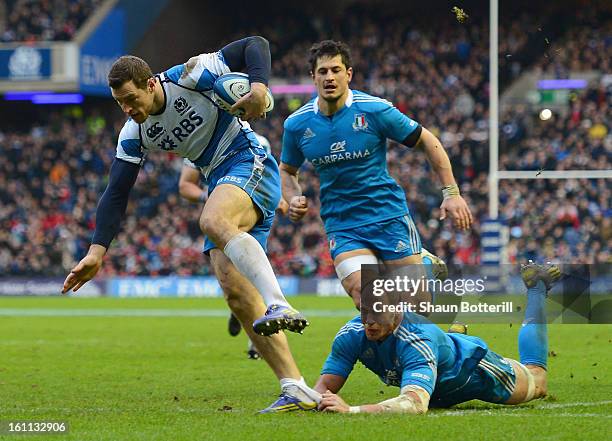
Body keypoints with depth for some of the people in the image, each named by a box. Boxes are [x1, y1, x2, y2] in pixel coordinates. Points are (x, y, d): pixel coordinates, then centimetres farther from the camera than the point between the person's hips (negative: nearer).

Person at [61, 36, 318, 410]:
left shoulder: (190, 76, -11)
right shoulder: (134, 134, 5)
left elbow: (255, 45, -9)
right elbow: (117, 193, 5)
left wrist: (259, 87, -28)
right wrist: (97, 251, -6)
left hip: (250, 164, -7)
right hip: (221, 185, 7)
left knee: (213, 221, -38)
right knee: (236, 290, -8)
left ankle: (280, 306, -53)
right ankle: (296, 388, -11)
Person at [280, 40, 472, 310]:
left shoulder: (375, 110, -11)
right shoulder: (297, 124, -2)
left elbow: (426, 141, -1)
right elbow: (287, 169, 17)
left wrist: (451, 192, -6)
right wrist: (294, 200, -4)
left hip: (388, 215, -2)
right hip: (341, 225, 2)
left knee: (419, 301, -5)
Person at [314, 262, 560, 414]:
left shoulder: (417, 339, -50)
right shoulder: (352, 334, -34)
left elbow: (415, 404, -63)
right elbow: (325, 386, -29)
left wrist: (351, 410, -75)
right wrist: (318, 399, -54)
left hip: (471, 366, -4)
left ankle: (537, 287, 41)